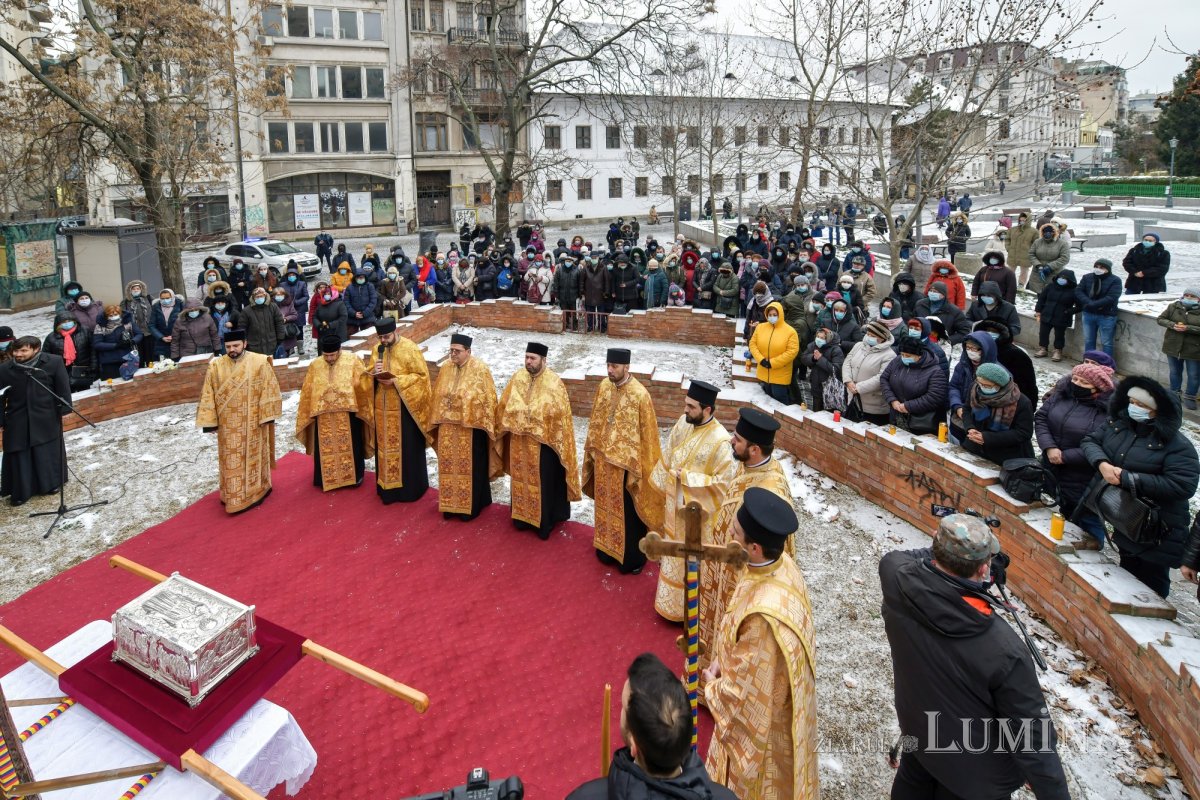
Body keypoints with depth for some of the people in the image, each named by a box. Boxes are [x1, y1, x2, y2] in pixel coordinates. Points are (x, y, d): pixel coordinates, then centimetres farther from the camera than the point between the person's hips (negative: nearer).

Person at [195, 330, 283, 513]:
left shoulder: (259, 363, -9)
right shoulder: (216, 366, -3)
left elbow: (269, 390, -6)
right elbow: (208, 396, 0)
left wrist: (267, 415, -9)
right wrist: (209, 421, -3)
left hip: (252, 423, -2)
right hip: (228, 426, 2)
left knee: (253, 457, 10)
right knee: (231, 461, 9)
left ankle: (254, 492, 24)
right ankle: (232, 496, 21)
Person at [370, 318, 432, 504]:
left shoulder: (410, 349, -12)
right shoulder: (377, 349, 5)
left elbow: (422, 375, -12)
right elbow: (370, 377, 13)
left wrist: (396, 381, -21)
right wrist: (374, 372, -12)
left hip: (404, 407, -5)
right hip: (383, 406, 5)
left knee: (406, 448, 3)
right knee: (385, 446, 12)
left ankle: (410, 487, 15)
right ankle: (387, 486, 25)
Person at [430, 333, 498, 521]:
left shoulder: (480, 370, -11)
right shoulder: (445, 370, 4)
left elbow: (488, 399, -9)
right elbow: (437, 397, 12)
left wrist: (486, 426, -10)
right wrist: (438, 423, 10)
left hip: (471, 427, -5)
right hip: (448, 427, 5)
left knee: (470, 467, 6)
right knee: (450, 465, 12)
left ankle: (471, 506, 18)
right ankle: (451, 503, 25)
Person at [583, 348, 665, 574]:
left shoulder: (640, 395, -21)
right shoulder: (604, 387, -2)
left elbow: (647, 435, -15)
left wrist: (637, 468, -13)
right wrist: (592, 450, 12)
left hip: (626, 463, -6)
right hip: (603, 459, 6)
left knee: (627, 512, 9)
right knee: (606, 506, 20)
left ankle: (631, 557, 25)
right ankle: (607, 547, 38)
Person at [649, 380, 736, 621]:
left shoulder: (719, 441, -27)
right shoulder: (683, 423, -7)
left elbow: (724, 481, -23)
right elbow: (668, 456, 7)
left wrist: (689, 478, -22)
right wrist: (664, 485, 10)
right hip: (675, 503, 7)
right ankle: (672, 599, 46)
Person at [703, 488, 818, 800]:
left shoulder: (764, 613, -42)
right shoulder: (782, 566, -16)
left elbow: (745, 687, -27)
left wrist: (713, 686, -9)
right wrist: (722, 657, 0)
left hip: (758, 713, -7)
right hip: (778, 691, 8)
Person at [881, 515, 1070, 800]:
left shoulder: (898, 582, -27)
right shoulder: (1005, 651, -38)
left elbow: (892, 558, 0)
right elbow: (1031, 738, -25)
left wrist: (940, 556, 6)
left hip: (918, 733, 4)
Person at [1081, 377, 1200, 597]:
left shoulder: (1177, 444, -21)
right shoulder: (1117, 423, -4)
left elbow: (1182, 486, -28)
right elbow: (1090, 441, 1)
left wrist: (1127, 478, -29)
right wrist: (1102, 463, -21)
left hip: (1155, 530, -6)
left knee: (1151, 584, 9)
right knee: (1128, 573, 27)